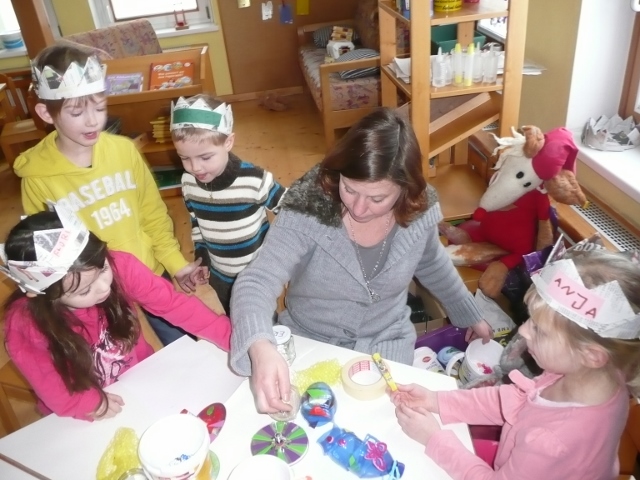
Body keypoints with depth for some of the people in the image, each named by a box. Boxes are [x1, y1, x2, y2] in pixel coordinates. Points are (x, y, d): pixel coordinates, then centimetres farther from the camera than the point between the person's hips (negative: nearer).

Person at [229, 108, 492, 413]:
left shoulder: (419, 211, -14)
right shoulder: (307, 210, -26)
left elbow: (432, 266, 7)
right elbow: (256, 282, -33)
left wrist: (471, 316, 20)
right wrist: (260, 349, -54)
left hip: (387, 347, 2)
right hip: (309, 343, -1)